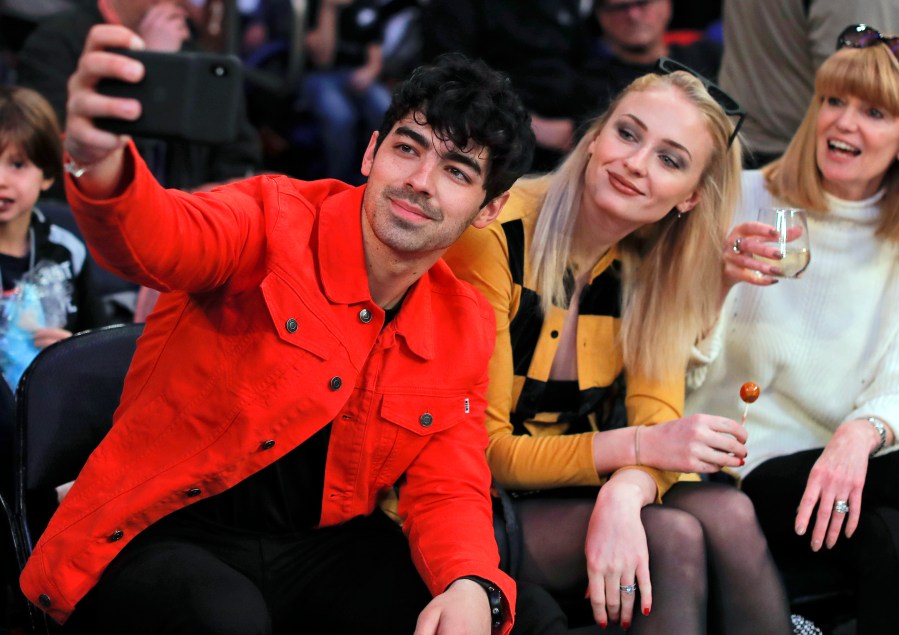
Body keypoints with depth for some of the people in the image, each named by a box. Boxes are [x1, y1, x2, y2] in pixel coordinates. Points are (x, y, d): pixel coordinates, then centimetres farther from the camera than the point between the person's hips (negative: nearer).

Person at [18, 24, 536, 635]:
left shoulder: (466, 327, 4)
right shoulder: (276, 222, -11)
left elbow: (448, 490, 1)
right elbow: (155, 239, -32)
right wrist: (98, 163, -58)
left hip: (320, 550, 4)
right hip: (165, 539, -3)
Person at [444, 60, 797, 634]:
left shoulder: (655, 268, 2)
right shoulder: (495, 239, -17)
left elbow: (656, 418, -6)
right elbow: (483, 450, -16)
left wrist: (623, 494, -31)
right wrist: (637, 446, -26)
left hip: (581, 488, 5)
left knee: (727, 514, -24)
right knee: (671, 537, -29)